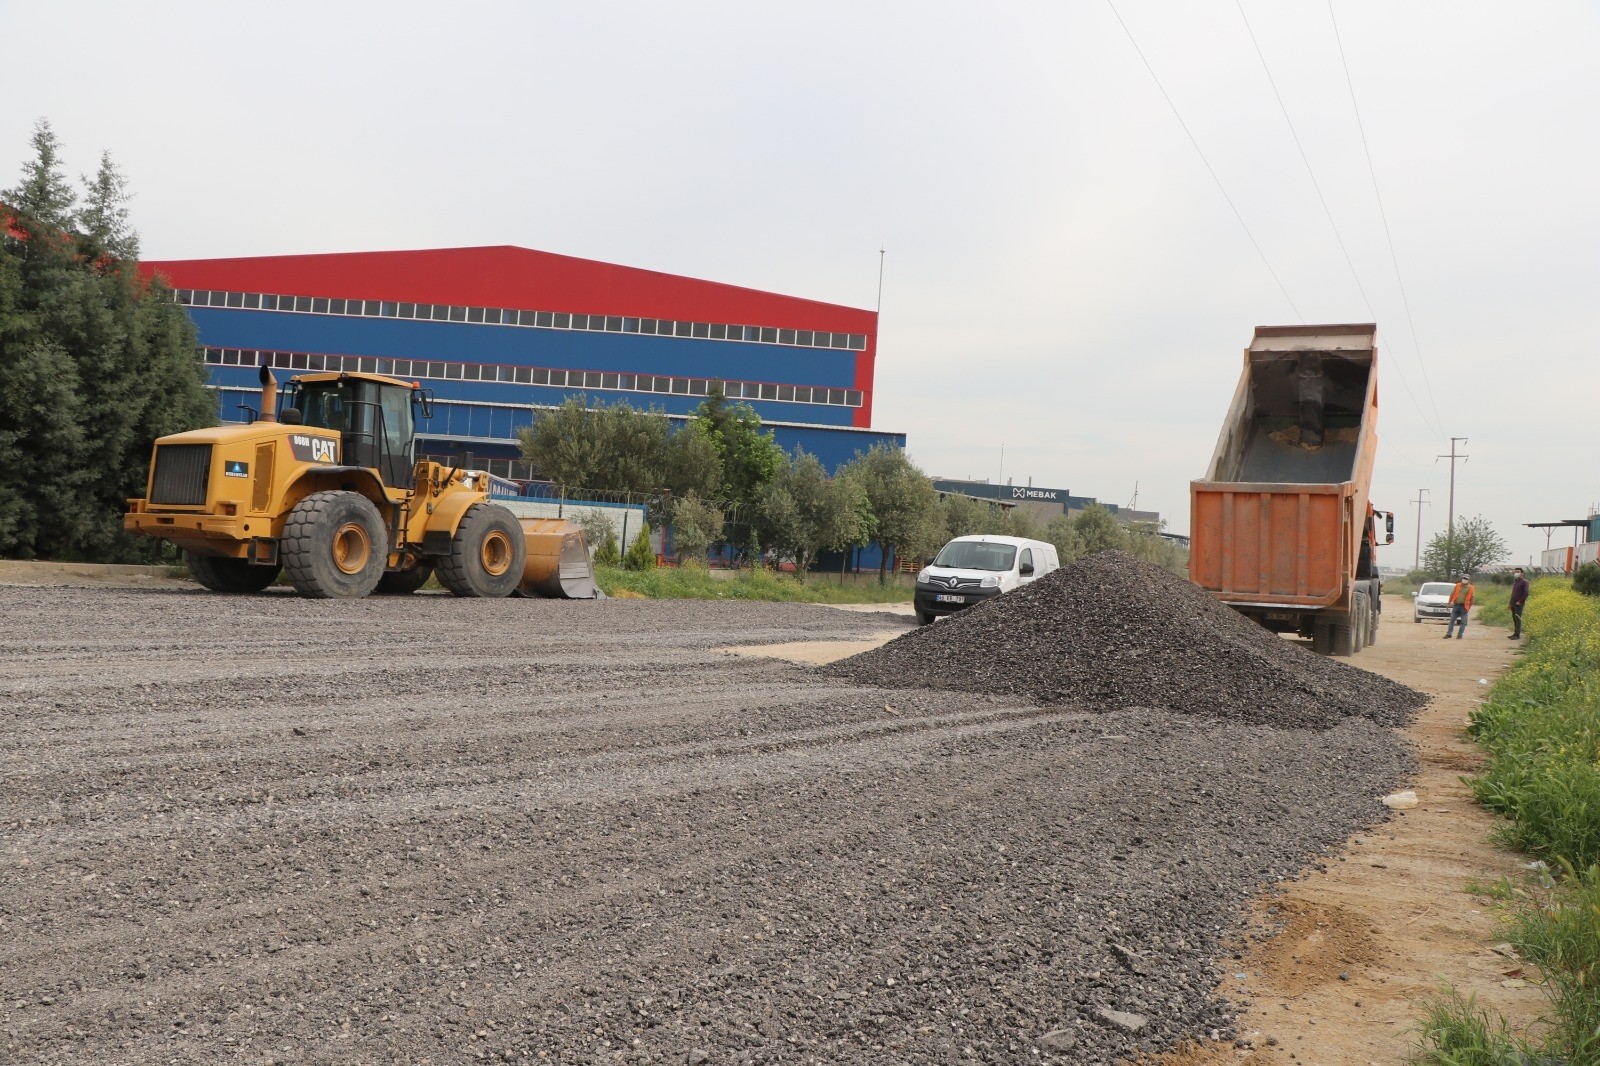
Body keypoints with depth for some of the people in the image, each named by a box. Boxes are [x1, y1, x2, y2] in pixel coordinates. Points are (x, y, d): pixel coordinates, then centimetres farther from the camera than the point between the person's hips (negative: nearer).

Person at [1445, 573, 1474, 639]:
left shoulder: (1470, 588, 1)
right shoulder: (1458, 585, 7)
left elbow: (1471, 598, 2)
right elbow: (1452, 593, 11)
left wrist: (1469, 607, -2)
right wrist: (1451, 601, 3)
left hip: (1464, 606, -2)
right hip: (1456, 605, 2)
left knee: (1463, 622, 0)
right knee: (1452, 620, 4)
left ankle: (1460, 635, 7)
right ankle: (1449, 633, 10)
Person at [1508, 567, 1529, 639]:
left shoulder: (1524, 582, -8)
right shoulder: (1515, 581, 16)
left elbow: (1526, 593, -15)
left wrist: (1520, 601, -15)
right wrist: (1511, 603, 16)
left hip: (1519, 604, -8)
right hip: (1513, 604, 8)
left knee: (1517, 619, -8)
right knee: (1514, 619, 10)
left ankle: (1517, 635, -8)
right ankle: (1515, 633, 15)